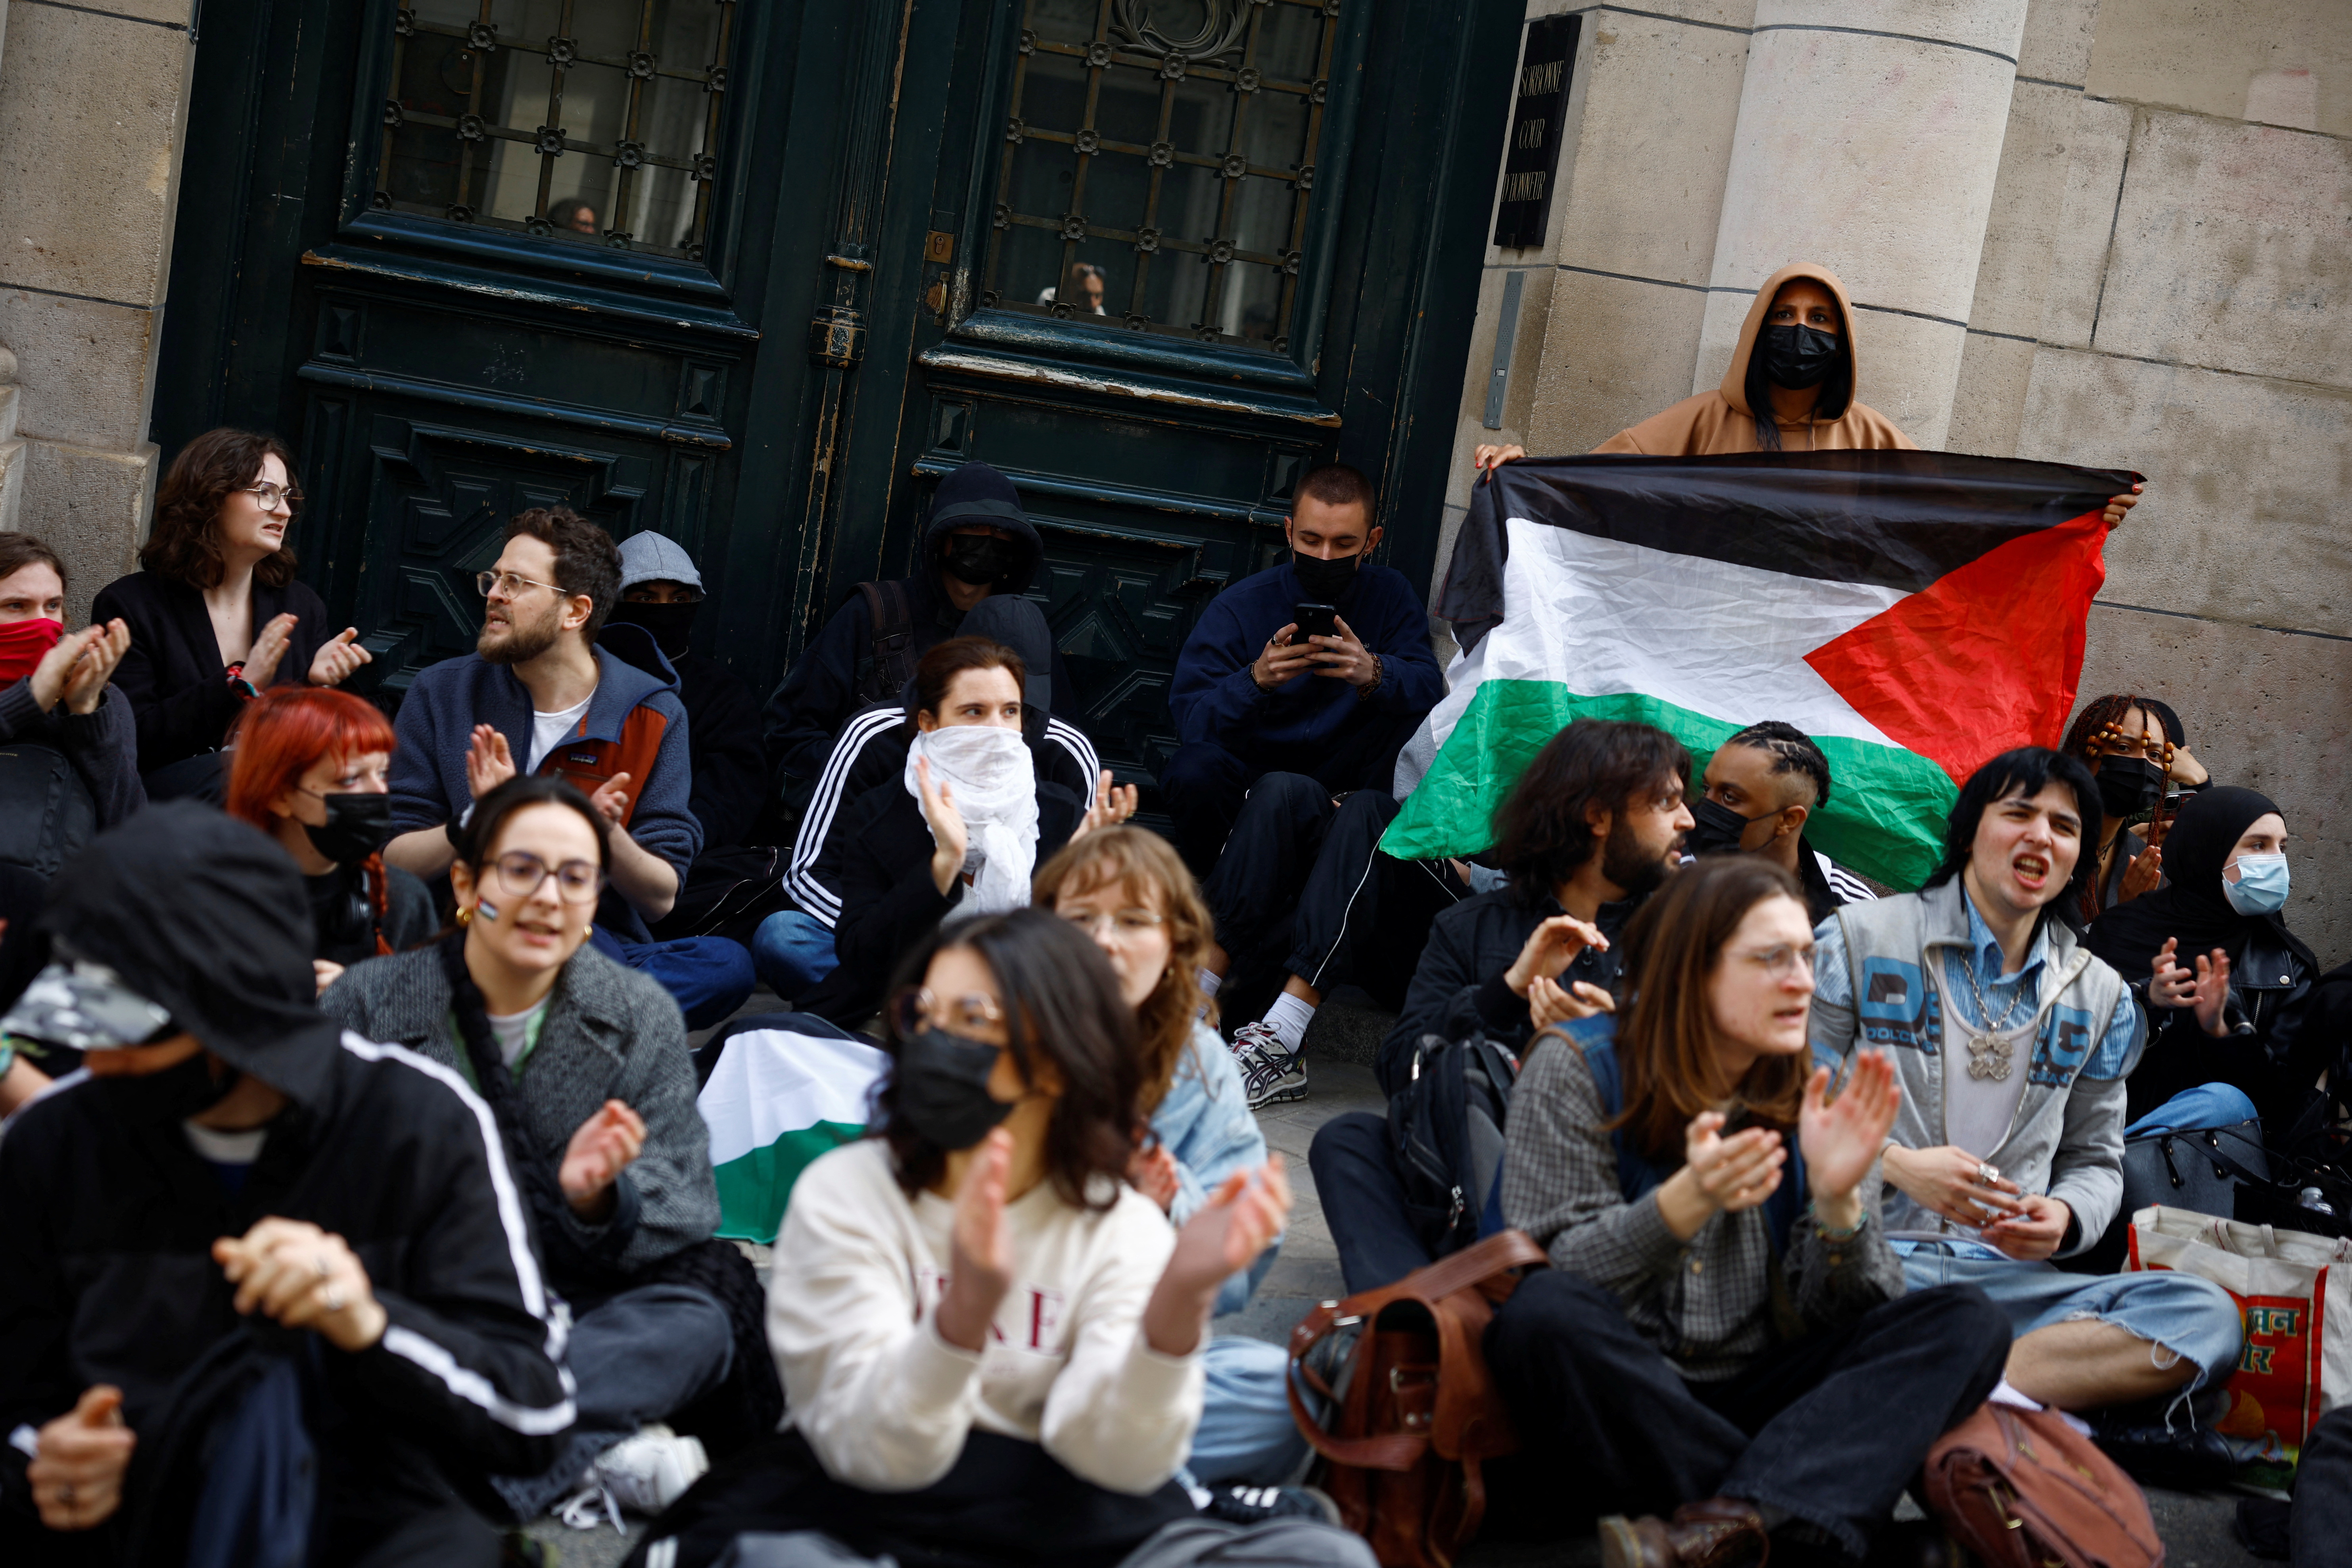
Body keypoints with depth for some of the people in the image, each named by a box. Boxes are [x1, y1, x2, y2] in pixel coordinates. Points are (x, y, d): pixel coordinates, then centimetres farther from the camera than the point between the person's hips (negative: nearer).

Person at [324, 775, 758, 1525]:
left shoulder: (642, 1019, 5)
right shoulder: (367, 1005, 1)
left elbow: (688, 1206, 0)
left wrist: (599, 1196, -23)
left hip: (570, 1307, 2)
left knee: (697, 1324, -28)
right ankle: (602, 1456, -31)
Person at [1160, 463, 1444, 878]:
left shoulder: (1390, 595, 0)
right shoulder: (1237, 609, -9)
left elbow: (1430, 689, -13)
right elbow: (1190, 723, -17)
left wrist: (1374, 674, -36)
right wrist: (1256, 680, -37)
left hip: (1338, 781, 2)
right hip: (1250, 777, -2)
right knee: (1195, 769, -34)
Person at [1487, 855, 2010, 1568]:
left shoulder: (1818, 1100, 8)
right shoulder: (1577, 1070, -2)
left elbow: (1846, 1319, 4)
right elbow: (1552, 1278, -10)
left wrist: (1837, 1197, -15)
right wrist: (1688, 1202, -25)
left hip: (1752, 1399, 4)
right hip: (1617, 1402, -4)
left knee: (1967, 1324, -16)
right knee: (1542, 1313, -35)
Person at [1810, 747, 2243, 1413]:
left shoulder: (2100, 996, 19)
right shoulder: (1861, 939, 8)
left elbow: (2095, 1160, 24)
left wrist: (2064, 1217, -1)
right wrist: (1896, 1165, -11)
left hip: (2009, 1275, 5)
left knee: (2207, 1315, -25)